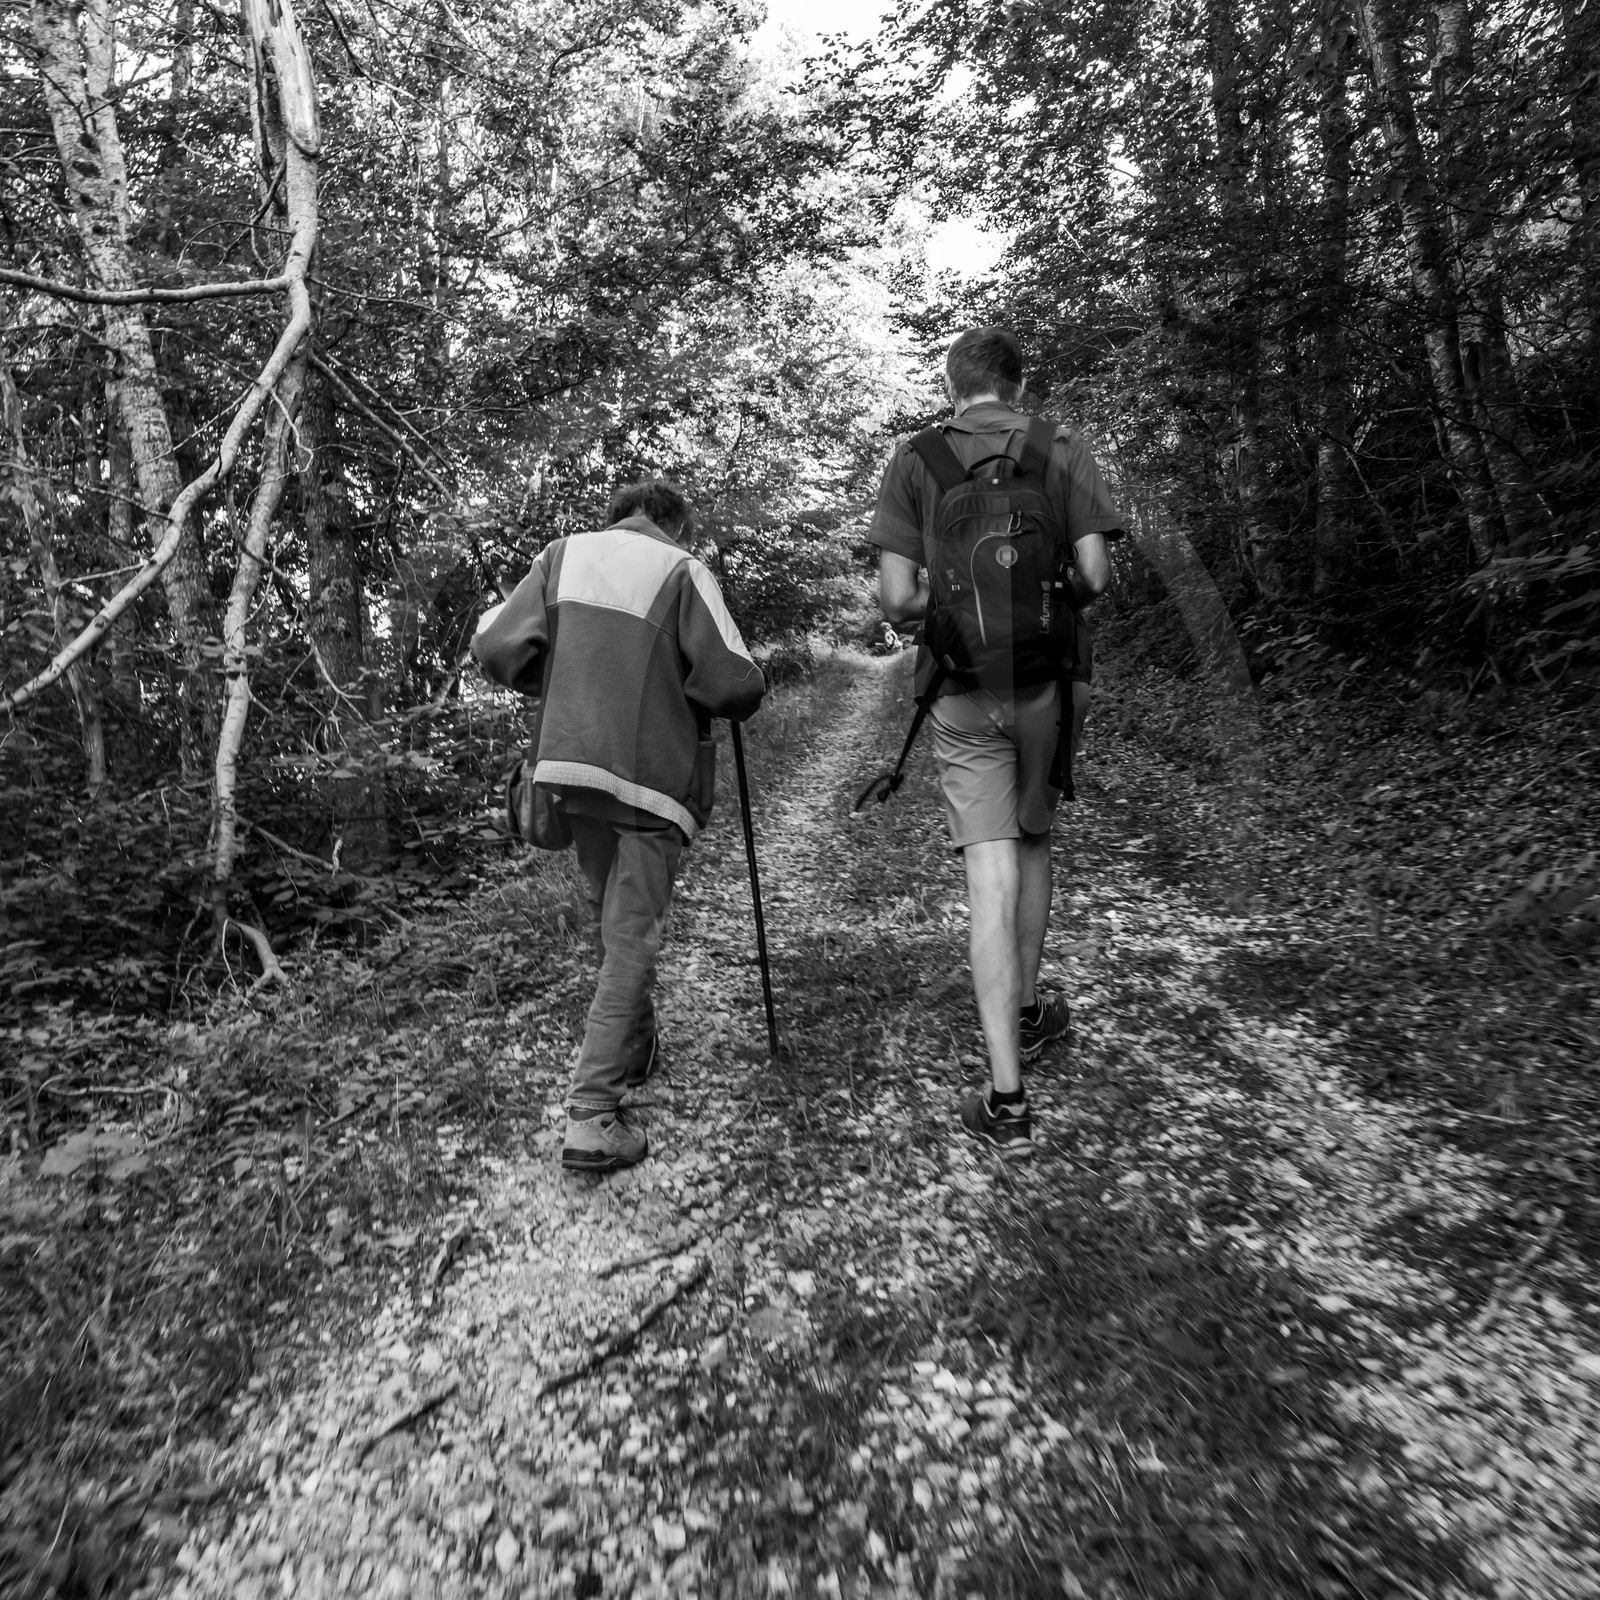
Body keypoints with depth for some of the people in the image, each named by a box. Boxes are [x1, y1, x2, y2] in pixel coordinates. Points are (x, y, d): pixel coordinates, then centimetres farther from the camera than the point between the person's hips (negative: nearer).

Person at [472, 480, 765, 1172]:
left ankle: (635, 1053, 37)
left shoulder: (564, 554, 6)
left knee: (609, 919, 21)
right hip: (653, 777, -4)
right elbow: (738, 686, -12)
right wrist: (709, 696, 11)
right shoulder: (681, 570, -6)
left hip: (572, 765, 5)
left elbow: (493, 647, 2)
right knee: (631, 938, 1)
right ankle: (592, 1115, -2)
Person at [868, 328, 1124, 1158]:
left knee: (990, 873, -4)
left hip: (962, 692, -1)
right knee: (1032, 844, 21)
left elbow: (898, 599, -7)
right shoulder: (1063, 450, 3)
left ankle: (1006, 1097, -5)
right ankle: (1028, 1012, 37)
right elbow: (1093, 576, -5)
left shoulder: (914, 461, 1)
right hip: (1051, 681, 2)